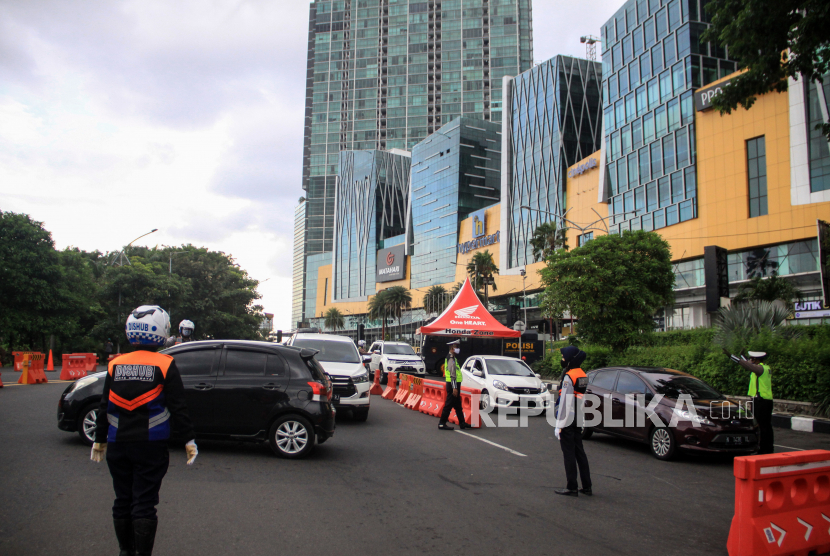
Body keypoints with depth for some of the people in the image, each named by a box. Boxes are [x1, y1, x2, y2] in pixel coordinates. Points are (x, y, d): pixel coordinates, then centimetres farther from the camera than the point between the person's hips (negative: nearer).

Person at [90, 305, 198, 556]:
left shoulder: (115, 364, 3)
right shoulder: (164, 365, -8)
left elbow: (105, 407, 8)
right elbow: (178, 407, -8)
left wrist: (99, 440, 18)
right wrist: (189, 440, -3)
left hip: (118, 445, 4)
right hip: (151, 445, -3)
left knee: (123, 500, 16)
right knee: (144, 503, 2)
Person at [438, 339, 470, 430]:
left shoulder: (452, 357, 17)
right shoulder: (451, 359, -16)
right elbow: (452, 374, -22)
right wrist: (454, 387, -24)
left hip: (453, 385, 10)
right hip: (452, 385, -10)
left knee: (458, 405, 15)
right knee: (449, 405, -6)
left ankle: (462, 423, 22)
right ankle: (442, 423, -1)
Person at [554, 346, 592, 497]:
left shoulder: (569, 377, -17)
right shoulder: (583, 375, 11)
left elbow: (565, 402, -19)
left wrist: (559, 425, -16)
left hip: (568, 421, -9)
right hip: (578, 421, 9)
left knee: (569, 453, -1)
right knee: (579, 452, 14)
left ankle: (572, 487, 4)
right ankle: (587, 486, 18)